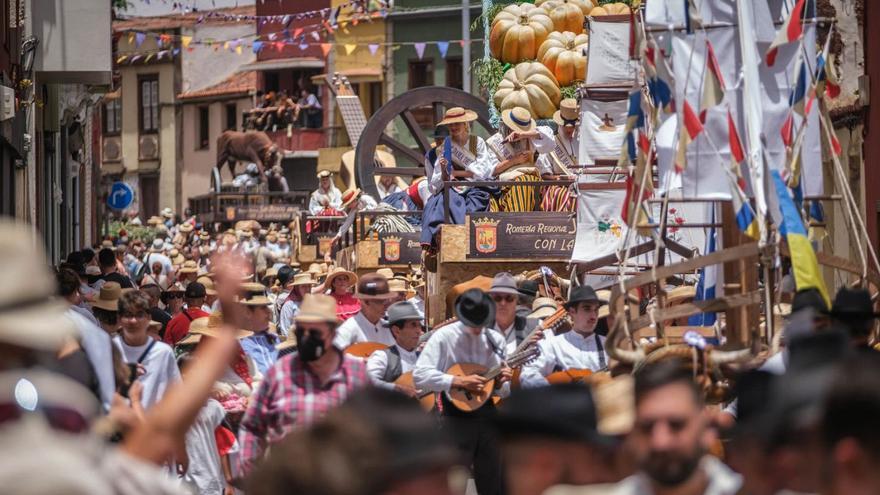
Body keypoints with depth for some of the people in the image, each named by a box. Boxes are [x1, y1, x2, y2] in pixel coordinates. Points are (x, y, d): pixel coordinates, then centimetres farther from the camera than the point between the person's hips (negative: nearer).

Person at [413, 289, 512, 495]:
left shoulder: (495, 340, 9)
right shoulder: (444, 337, -6)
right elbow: (419, 376, -16)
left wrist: (500, 383, -8)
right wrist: (459, 381, -21)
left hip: (487, 417, 5)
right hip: (457, 419, -5)